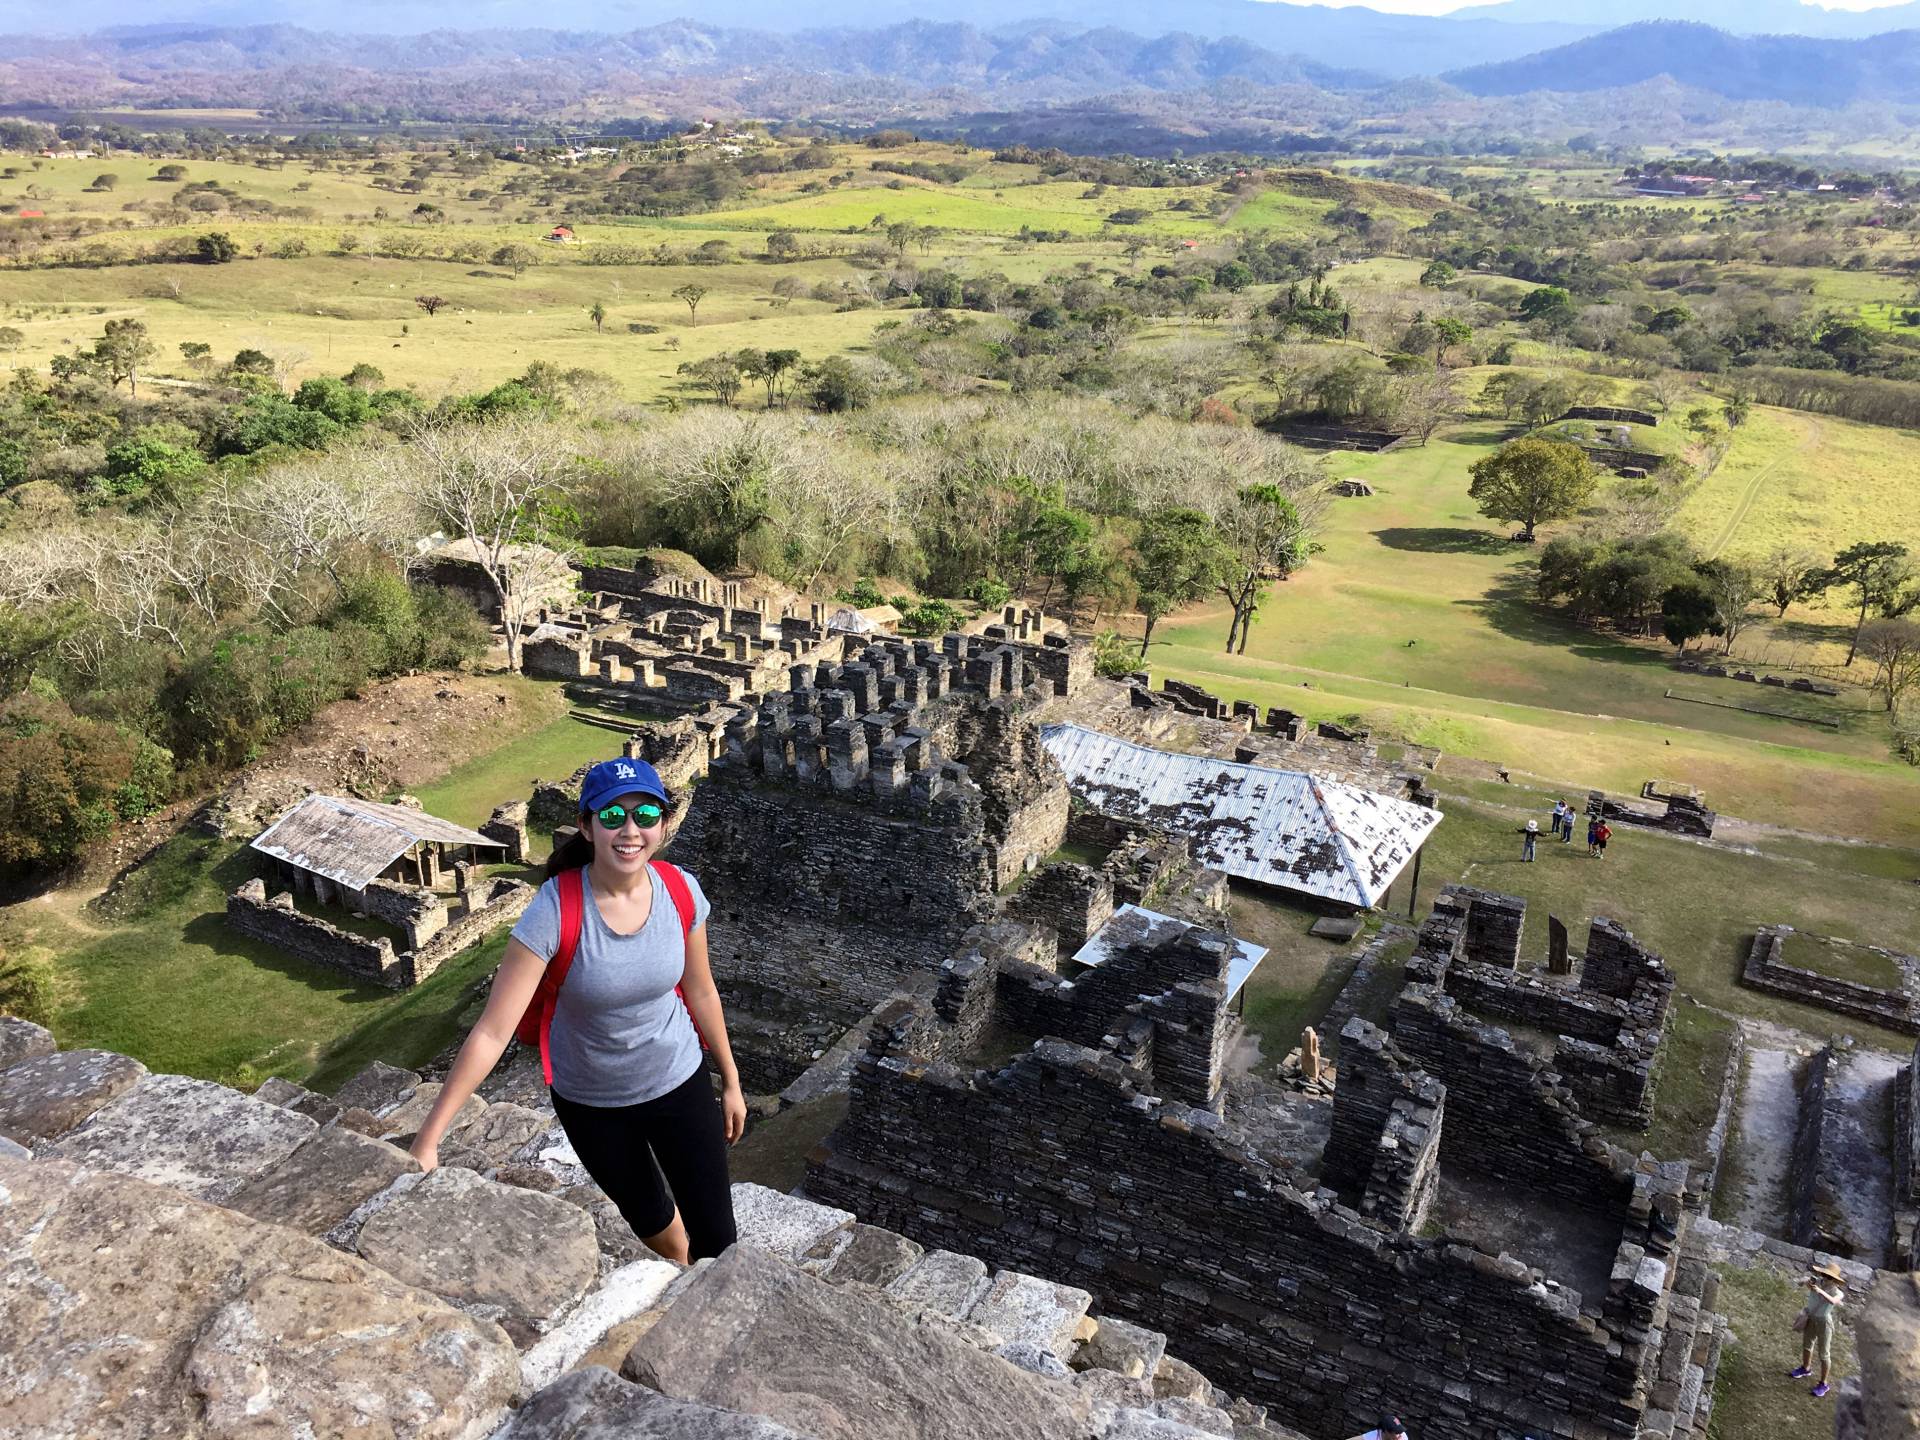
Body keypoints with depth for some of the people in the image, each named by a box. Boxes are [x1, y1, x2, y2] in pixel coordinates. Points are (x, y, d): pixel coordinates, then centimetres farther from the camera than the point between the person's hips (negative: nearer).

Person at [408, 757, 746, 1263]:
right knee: (651, 1219, 25)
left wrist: (730, 1081, 7)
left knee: (716, 1239, 6)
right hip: (591, 1104, -1)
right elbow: (492, 1032, -29)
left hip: (679, 1084, 1)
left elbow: (700, 991, -3)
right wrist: (427, 1141, -30)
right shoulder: (555, 910, -29)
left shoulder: (680, 891, -18)